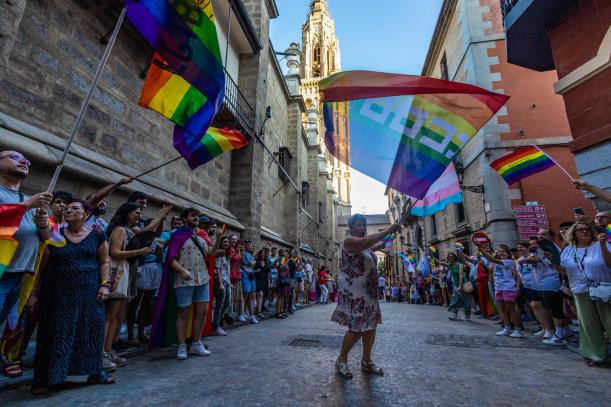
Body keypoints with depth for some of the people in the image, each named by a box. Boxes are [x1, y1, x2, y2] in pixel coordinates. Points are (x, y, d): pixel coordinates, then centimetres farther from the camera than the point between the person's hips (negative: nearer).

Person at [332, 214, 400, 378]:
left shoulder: (365, 245, 15)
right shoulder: (349, 241, -14)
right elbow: (365, 242, -33)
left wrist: (381, 245, 17)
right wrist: (387, 231, -32)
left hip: (368, 292, 9)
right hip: (354, 293, -9)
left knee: (370, 326, 11)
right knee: (356, 328, -7)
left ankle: (366, 361, 25)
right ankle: (341, 360, 13)